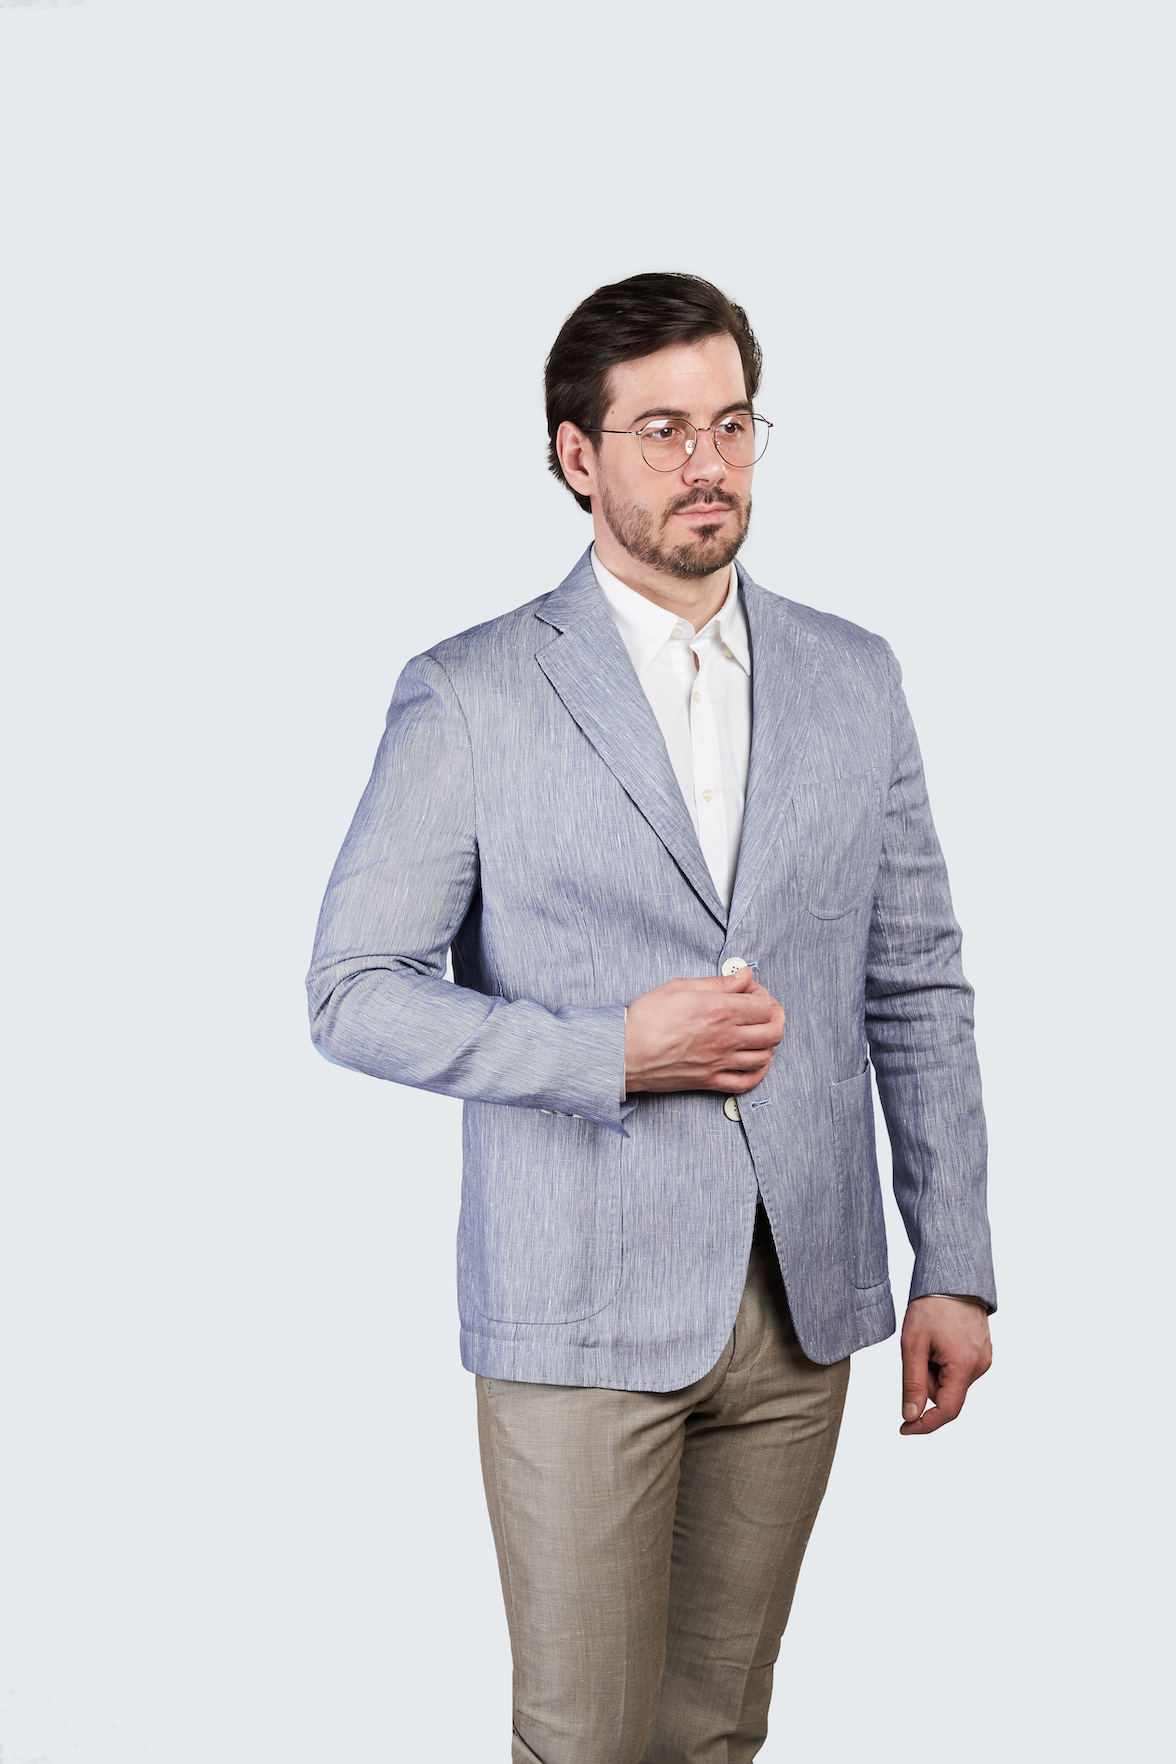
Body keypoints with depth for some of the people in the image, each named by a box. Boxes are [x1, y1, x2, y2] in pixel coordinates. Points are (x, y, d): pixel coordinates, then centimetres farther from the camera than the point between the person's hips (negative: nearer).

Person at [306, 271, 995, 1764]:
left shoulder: (853, 680, 6)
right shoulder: (467, 699, -6)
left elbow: (918, 986, 9)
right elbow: (353, 994, -6)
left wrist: (954, 1267, 5)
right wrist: (614, 1052, -18)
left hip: (801, 1304, 4)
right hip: (584, 1309, -3)